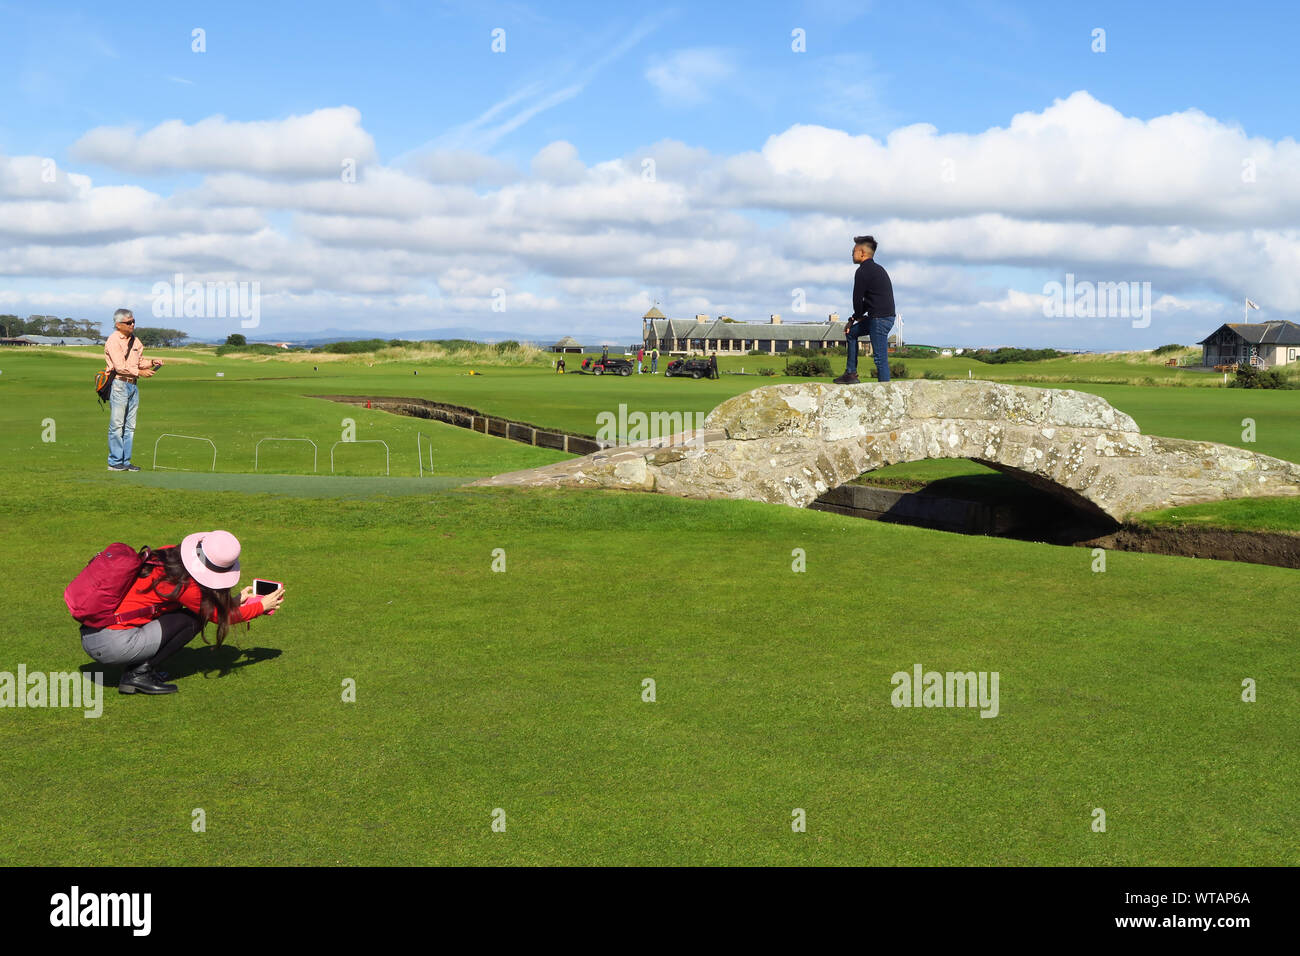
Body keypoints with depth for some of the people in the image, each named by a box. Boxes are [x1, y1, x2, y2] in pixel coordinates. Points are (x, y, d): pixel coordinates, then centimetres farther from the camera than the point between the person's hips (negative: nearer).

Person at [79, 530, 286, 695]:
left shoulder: (168, 553, 6)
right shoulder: (183, 584, -16)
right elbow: (221, 616, 0)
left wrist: (236, 600, 26)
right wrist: (262, 606, 13)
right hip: (110, 645, -9)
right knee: (193, 620, -3)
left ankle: (135, 670, 13)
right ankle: (138, 674, -3)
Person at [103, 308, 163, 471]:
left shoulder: (135, 340, 15)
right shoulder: (113, 341, -9)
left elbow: (139, 360, 20)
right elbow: (120, 366, -17)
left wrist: (151, 363, 2)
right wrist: (139, 372, -18)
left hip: (133, 385, 8)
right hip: (118, 384, -8)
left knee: (130, 426, 8)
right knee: (117, 425, -5)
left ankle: (126, 461, 12)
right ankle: (115, 462, -1)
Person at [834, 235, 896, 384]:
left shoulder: (863, 271, -12)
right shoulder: (877, 269, 19)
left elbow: (858, 299, -10)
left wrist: (858, 316, 10)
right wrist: (852, 320, 19)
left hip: (880, 318, -11)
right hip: (885, 316, 11)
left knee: (880, 357, -9)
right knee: (851, 332, 23)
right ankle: (851, 374, 22)